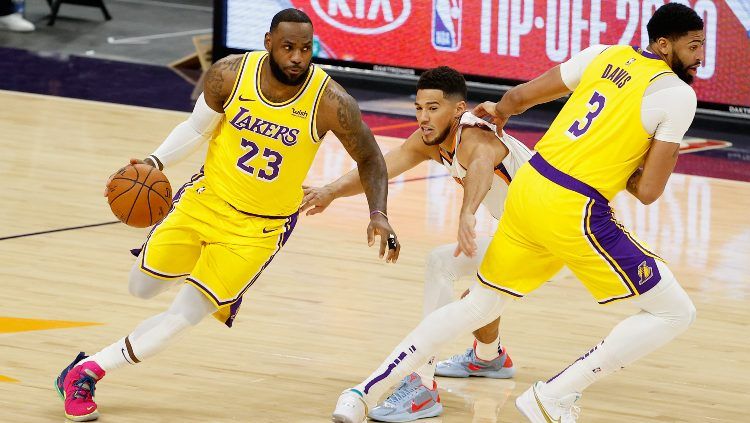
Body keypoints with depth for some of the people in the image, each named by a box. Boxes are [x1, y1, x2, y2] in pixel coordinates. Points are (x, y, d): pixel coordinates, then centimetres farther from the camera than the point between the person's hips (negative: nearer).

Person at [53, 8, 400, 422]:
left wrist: (379, 214, -21)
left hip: (259, 227, -3)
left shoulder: (331, 102, -22)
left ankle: (87, 370, 3)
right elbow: (197, 127, 2)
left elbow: (370, 159, -7)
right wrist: (154, 162, -11)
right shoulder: (230, 75, -17)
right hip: (207, 198, 3)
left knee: (186, 314, -10)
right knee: (142, 288, 10)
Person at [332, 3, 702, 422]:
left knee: (479, 305, 24)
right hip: (575, 213, -7)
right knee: (674, 312, 3)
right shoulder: (678, 94, -7)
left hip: (527, 189, 7)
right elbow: (648, 191, -8)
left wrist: (498, 112, 43)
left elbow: (520, 96, 20)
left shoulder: (604, 55, 12)